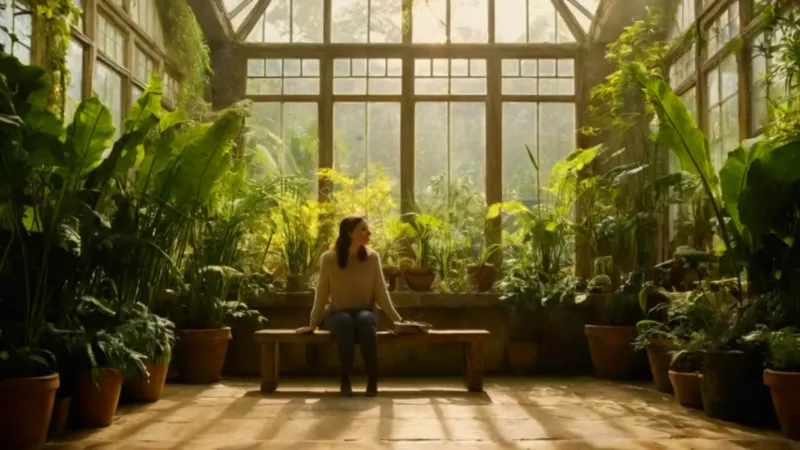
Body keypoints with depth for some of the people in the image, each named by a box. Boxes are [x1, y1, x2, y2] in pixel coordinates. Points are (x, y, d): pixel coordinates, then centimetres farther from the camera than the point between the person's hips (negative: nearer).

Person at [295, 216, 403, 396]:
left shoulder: (372, 257, -5)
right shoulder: (329, 258, -9)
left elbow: (381, 294, 0)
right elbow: (322, 294, 0)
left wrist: (397, 319, -3)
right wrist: (313, 324, 3)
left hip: (365, 312, 1)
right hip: (337, 313, -1)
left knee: (364, 320, -36)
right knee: (345, 322, -37)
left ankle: (373, 379, -25)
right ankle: (345, 379, -23)